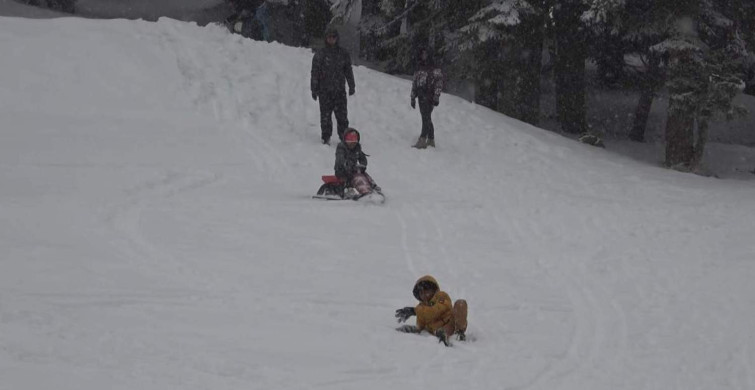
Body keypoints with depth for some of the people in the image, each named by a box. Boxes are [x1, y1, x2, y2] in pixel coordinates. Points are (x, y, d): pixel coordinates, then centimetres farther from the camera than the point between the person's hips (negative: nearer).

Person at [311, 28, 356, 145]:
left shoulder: (343, 54, 9)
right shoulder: (320, 54, 0)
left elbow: (348, 70, 17)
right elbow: (315, 73, 1)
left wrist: (351, 86, 14)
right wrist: (314, 89, -2)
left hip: (340, 91, 2)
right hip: (325, 91, -2)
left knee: (342, 115, -1)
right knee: (325, 115, 0)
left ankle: (344, 136, 8)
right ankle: (326, 138, 8)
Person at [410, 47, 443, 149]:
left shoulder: (435, 69, 0)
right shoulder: (418, 70, 19)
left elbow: (439, 82, -6)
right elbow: (414, 83, 22)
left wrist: (436, 96, -14)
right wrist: (413, 98, 17)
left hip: (429, 96, -7)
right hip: (421, 97, 7)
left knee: (426, 118, -14)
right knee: (427, 119, 8)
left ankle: (422, 140, -22)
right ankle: (431, 140, 13)